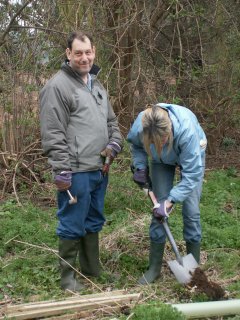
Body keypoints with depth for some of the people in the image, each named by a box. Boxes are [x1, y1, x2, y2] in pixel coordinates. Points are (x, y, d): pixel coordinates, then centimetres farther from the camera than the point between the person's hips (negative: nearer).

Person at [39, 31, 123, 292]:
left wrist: (114, 145, 4)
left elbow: (111, 121, 23)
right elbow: (53, 135, -15)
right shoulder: (57, 86, -11)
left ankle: (92, 270, 31)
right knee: (73, 226, 1)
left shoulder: (96, 85, 16)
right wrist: (62, 170, -18)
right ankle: (68, 277, 15)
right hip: (76, 172, -8)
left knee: (93, 223, 17)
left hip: (99, 170, 8)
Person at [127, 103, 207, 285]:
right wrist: (140, 167, -19)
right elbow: (136, 145, -7)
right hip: (162, 160, 2)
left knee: (191, 212, -4)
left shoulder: (187, 129, -45)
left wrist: (170, 201, -38)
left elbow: (192, 173, -36)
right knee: (159, 212, -1)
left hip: (192, 156, -2)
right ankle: (154, 268, 10)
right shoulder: (140, 126, -35)